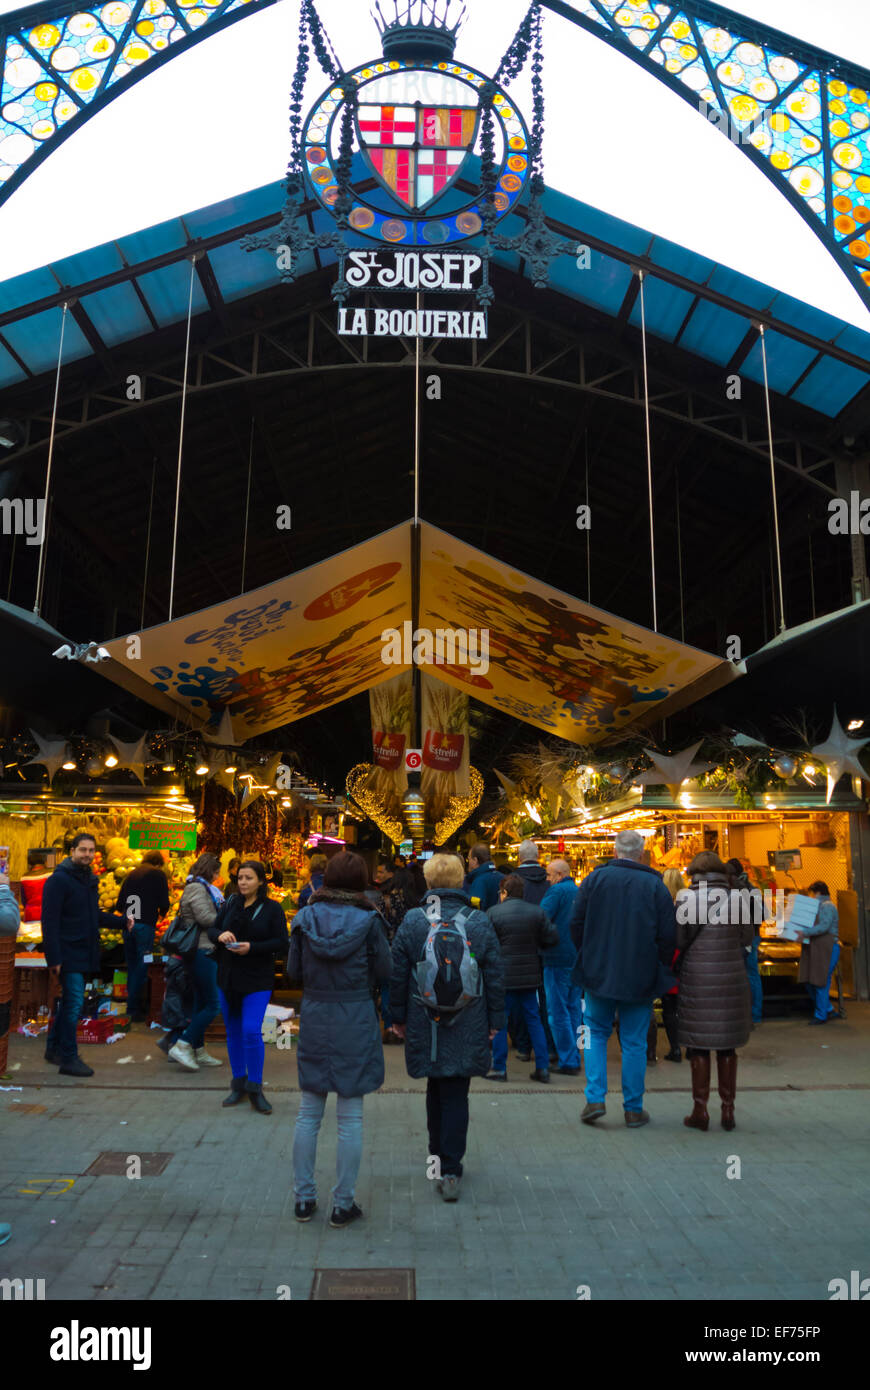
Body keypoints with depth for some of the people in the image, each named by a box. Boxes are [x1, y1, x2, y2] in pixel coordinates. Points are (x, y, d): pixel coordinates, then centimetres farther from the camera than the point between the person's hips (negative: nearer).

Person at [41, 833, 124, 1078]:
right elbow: (50, 922, -16)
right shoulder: (59, 880, -12)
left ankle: (54, 1048, 29)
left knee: (69, 1001, 16)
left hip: (84, 952, 8)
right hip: (67, 953, -8)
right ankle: (68, 1058, -1)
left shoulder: (90, 880, 13)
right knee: (74, 1002, -8)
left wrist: (119, 921, 4)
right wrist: (54, 958, -20)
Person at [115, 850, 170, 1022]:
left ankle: (137, 1007, 19)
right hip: (145, 925, -5)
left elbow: (119, 905, 15)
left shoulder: (131, 875, 17)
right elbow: (164, 903, -3)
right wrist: (161, 914, 18)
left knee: (132, 966, 13)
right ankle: (134, 1010, -4)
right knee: (142, 966, -2)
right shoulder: (158, 874, 3)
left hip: (128, 925, 5)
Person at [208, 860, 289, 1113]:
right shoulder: (230, 903, 6)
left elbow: (282, 943, -9)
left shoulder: (272, 908, -6)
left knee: (251, 1032, -11)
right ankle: (238, 1084, 26)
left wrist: (252, 947, -21)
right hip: (228, 977, 5)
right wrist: (220, 935, -16)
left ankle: (255, 1089, 3)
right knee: (233, 1032, 12)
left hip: (257, 980, -4)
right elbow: (211, 929, 8)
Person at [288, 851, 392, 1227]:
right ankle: (343, 1204, 15)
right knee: (350, 1118, 8)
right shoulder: (367, 921, -12)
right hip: (355, 1023, -2)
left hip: (314, 1019, 3)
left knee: (308, 1114, 15)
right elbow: (385, 970, -4)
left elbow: (293, 970, 2)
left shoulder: (305, 918, -5)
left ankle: (304, 1198, 24)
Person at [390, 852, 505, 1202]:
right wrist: (495, 1021, 8)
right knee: (456, 1095, 5)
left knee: (436, 1088, 19)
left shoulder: (412, 922, -6)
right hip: (468, 1028, -1)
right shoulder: (480, 922, -6)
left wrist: (398, 1016, 10)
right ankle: (450, 1171, 3)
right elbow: (495, 976, -1)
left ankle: (437, 1155, 32)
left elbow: (397, 974, -1)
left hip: (425, 1025, 1)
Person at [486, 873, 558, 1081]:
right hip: (529, 975, 4)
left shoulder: (493, 913, -7)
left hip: (503, 976, -3)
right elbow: (552, 939, 0)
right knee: (533, 1019, 12)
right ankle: (542, 1068, 13)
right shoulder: (537, 912, 2)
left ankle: (499, 1068, 9)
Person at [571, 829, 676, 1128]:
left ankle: (595, 1098, 5)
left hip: (599, 973, 0)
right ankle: (633, 1109, 15)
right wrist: (659, 968, 10)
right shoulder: (656, 886, -4)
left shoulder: (595, 879, -4)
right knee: (634, 1042, 9)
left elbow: (576, 924, -2)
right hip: (640, 978, 0)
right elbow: (668, 935, -5)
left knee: (597, 1034, 15)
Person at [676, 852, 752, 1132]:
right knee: (726, 1045, 11)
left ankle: (700, 1110, 9)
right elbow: (747, 937, 8)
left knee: (698, 1045, 5)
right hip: (731, 977, 3)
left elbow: (679, 940, -9)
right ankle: (728, 1109, 17)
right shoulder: (735, 898, 2)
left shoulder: (687, 898, -7)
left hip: (698, 978, -3)